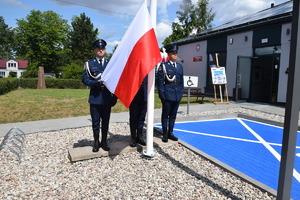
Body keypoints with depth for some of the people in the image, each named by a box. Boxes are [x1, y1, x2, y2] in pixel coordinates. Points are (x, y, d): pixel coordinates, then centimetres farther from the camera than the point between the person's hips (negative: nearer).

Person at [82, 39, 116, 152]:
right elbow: (85, 79, 2)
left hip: (107, 98, 2)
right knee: (95, 122, 4)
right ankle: (96, 142, 20)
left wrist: (115, 96, 5)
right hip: (95, 98, -1)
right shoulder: (89, 64, 8)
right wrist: (95, 83, -18)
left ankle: (104, 142, 23)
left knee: (105, 121, 8)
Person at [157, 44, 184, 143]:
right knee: (165, 115, 5)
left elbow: (181, 81, 16)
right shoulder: (163, 66, -2)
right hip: (168, 95, -5)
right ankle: (165, 134, 16)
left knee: (173, 115, 12)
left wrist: (181, 92, 9)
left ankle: (170, 132, 25)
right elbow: (160, 81, -6)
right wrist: (161, 95, -11)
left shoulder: (180, 66, 14)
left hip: (177, 95, 5)